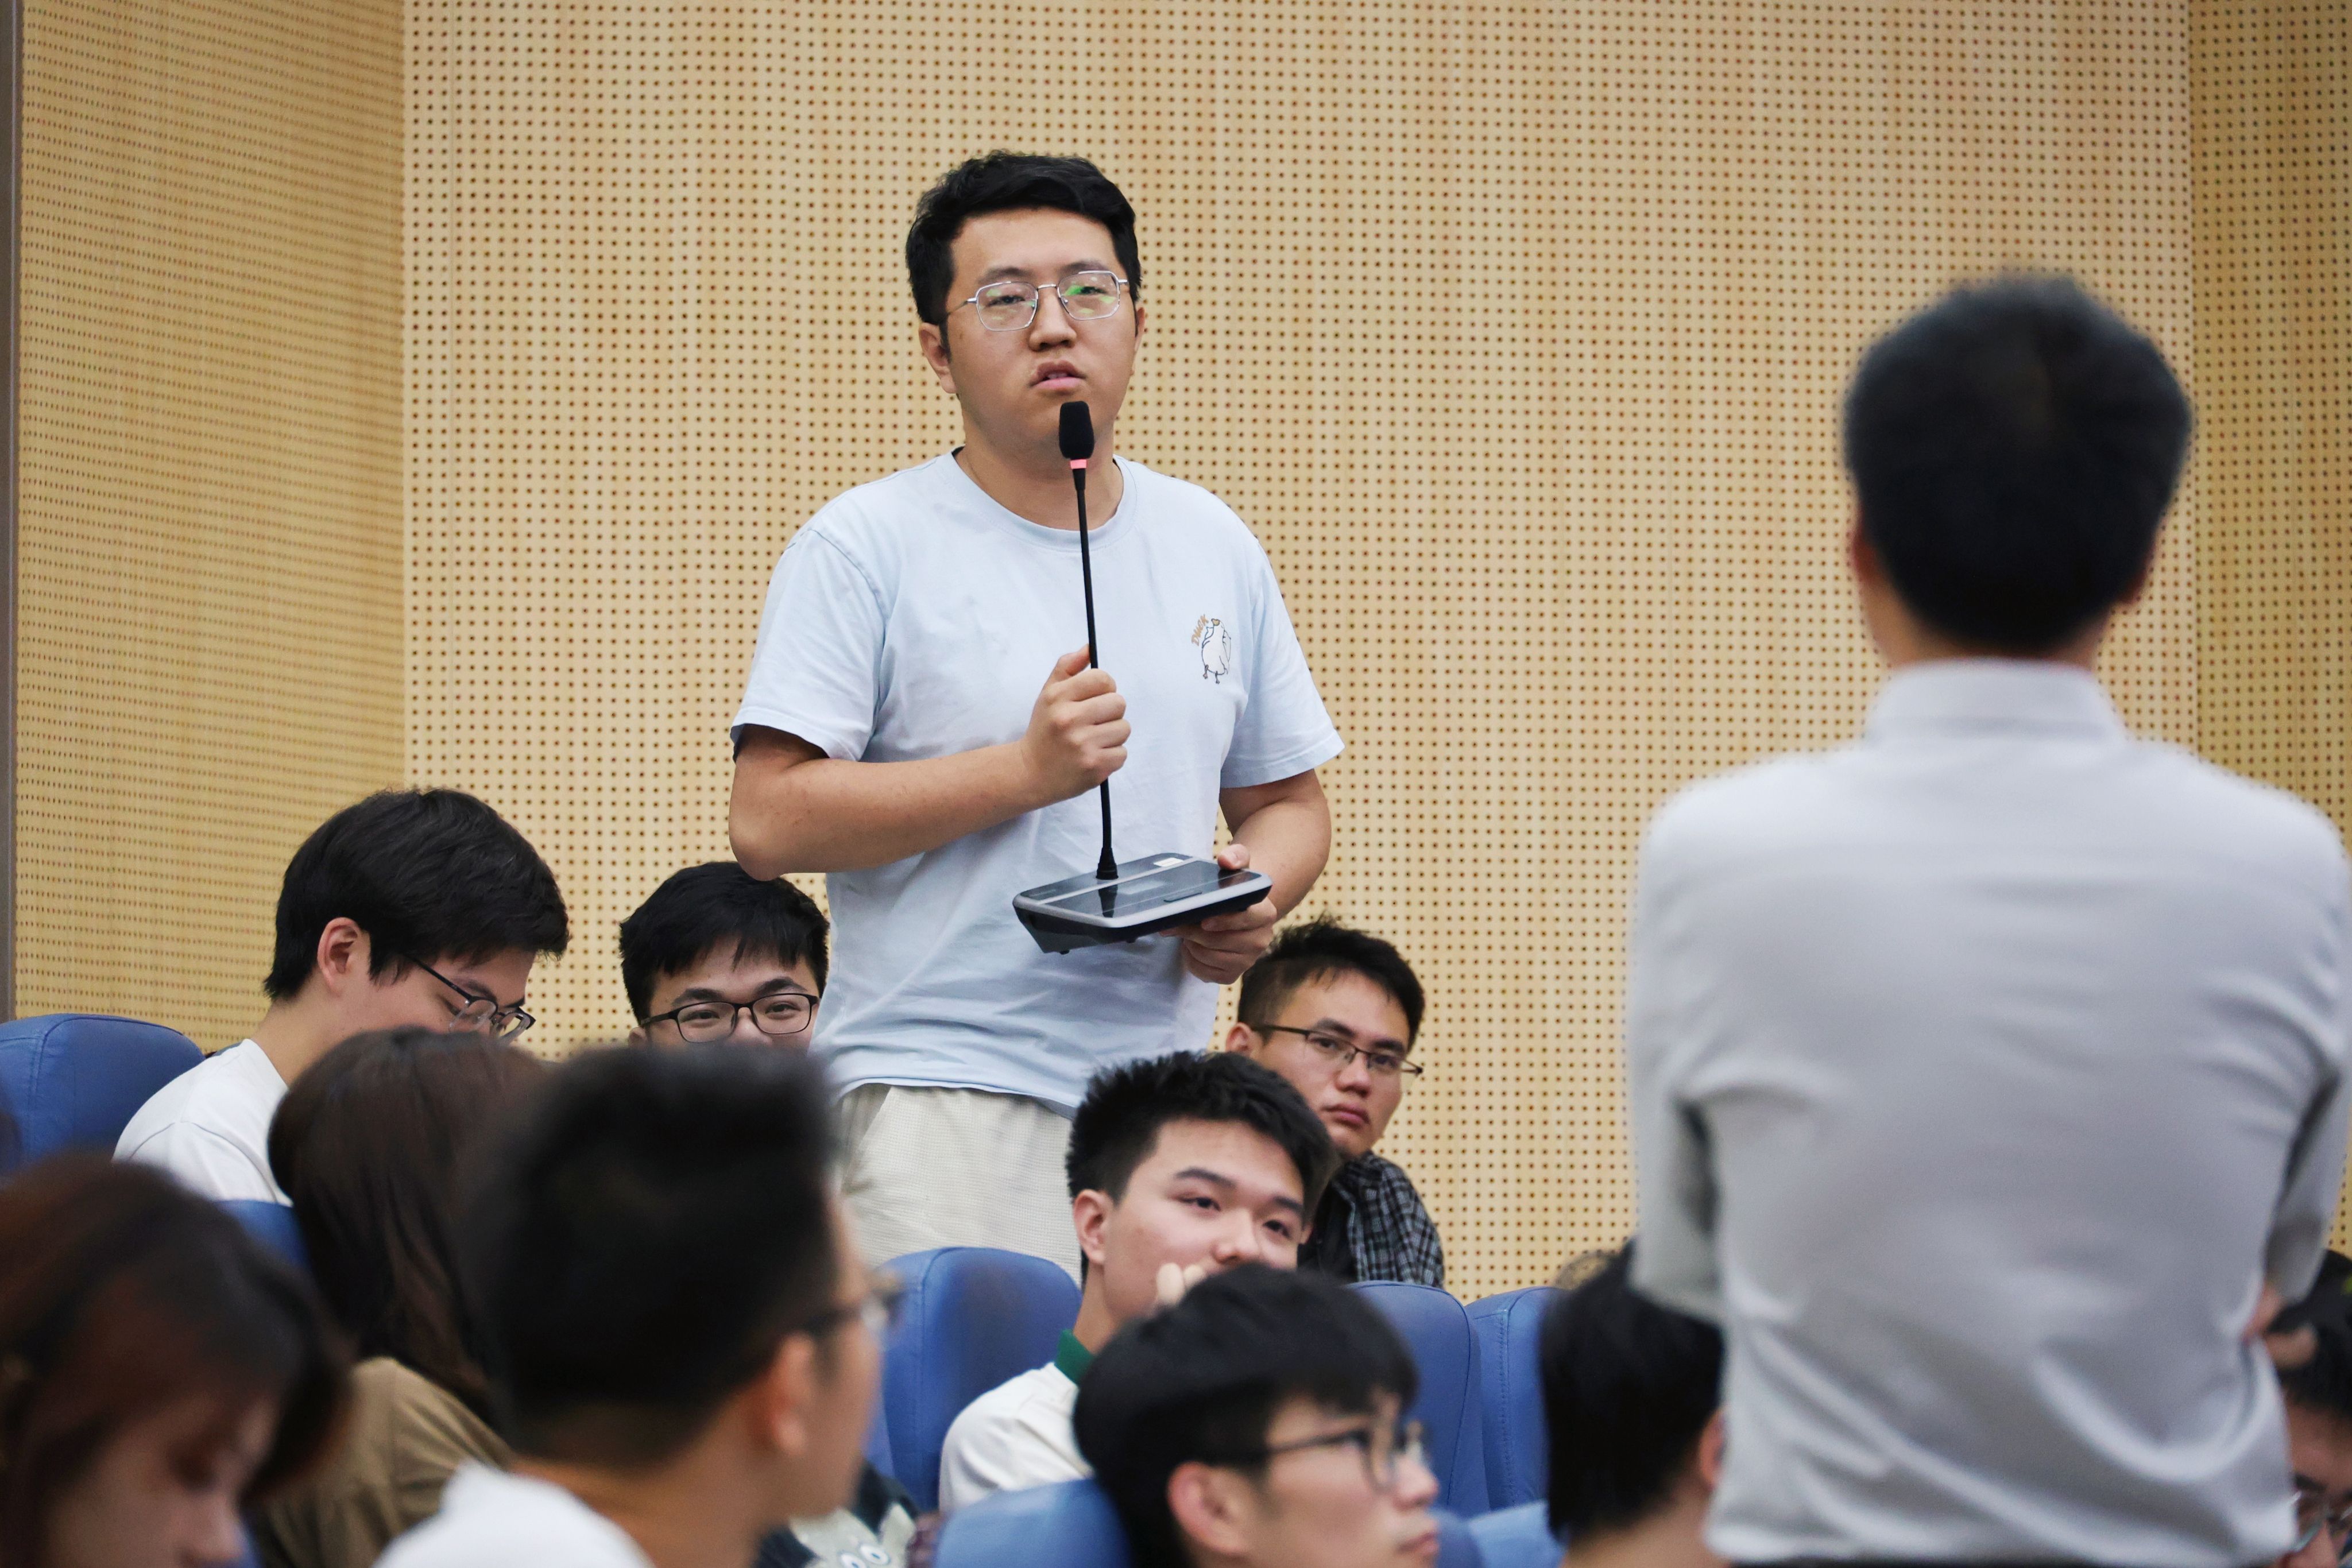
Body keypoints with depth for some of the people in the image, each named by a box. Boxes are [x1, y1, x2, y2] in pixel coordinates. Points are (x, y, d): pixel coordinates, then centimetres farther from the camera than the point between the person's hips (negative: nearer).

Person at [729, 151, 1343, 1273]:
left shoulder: (1215, 548, 16)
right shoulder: (865, 548, -1)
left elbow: (1285, 800, 24)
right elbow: (768, 822, -9)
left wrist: (1255, 899, 0)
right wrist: (1023, 771, -16)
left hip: (1162, 1089, 5)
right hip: (940, 1095, -5)